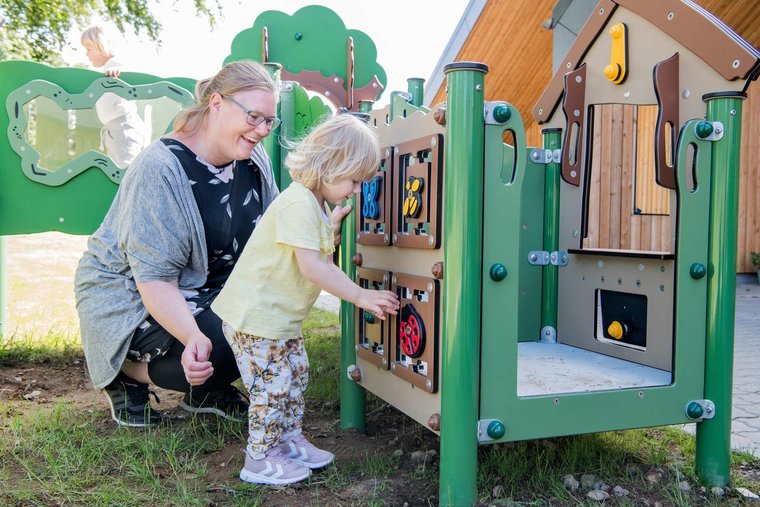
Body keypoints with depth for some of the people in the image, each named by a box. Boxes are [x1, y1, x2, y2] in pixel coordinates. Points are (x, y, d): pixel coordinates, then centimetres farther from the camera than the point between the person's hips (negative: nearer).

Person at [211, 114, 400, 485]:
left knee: (296, 374, 16)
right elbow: (311, 267, -29)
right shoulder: (299, 204, -24)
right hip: (254, 315, -10)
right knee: (273, 386, -3)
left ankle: (289, 441, 31)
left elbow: (318, 265, 12)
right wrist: (360, 295, -24)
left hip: (280, 316, 10)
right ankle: (260, 461, 12)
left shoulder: (316, 205, 11)